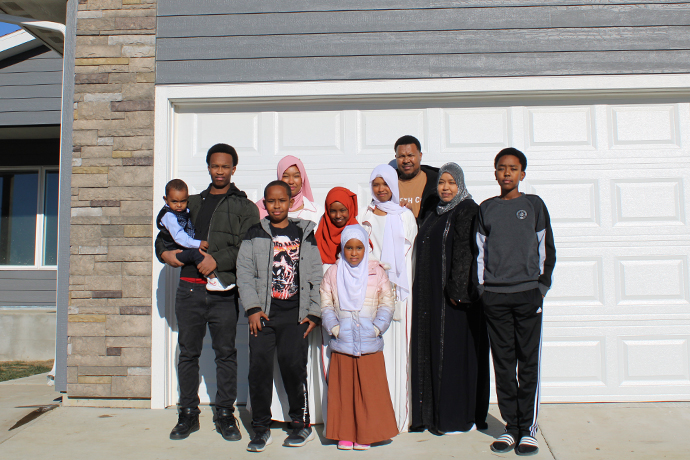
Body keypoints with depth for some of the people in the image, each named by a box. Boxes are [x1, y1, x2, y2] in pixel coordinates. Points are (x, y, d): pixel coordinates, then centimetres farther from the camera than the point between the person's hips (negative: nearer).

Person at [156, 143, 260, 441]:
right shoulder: (192, 202, 20)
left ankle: (225, 414, 16)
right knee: (188, 352, 8)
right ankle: (188, 413, 21)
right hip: (189, 288, 3)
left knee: (226, 352, 3)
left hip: (223, 291, -3)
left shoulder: (244, 207, 7)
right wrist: (164, 252, 3)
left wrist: (218, 259, -17)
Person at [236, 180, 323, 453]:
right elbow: (244, 273, 4)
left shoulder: (305, 233, 10)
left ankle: (302, 424, 15)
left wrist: (314, 313, 2)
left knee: (294, 367, -3)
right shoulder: (255, 234, 9)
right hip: (262, 314, 1)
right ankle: (261, 428, 13)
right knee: (259, 368, 0)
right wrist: (253, 308, -6)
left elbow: (316, 276, 9)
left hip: (295, 314, -1)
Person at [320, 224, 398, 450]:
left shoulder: (377, 272, 4)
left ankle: (366, 434, 16)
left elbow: (387, 303, 5)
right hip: (342, 342, 1)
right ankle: (345, 433, 18)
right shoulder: (333, 272, 5)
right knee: (343, 388, 5)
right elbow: (326, 304, 6)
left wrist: (377, 327, -7)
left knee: (370, 387, 2)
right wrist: (334, 327, -7)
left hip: (370, 343, 0)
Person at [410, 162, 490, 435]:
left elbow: (464, 253, -17)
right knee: (433, 350, 11)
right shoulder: (436, 214, 17)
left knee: (455, 351, -2)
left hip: (456, 293, -9)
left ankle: (460, 419, 9)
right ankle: (435, 414, 22)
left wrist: (456, 291, -22)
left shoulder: (467, 211, -9)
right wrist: (421, 292, 12)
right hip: (432, 296, 9)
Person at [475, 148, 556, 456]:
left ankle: (528, 428, 12)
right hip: (494, 296, 2)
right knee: (503, 364, 6)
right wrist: (481, 288, 4)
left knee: (529, 363, 1)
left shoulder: (534, 205, 7)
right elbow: (479, 252, 12)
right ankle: (511, 426, 16)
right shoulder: (486, 209, 11)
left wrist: (543, 286, 1)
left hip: (528, 293, -1)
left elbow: (546, 249, 8)